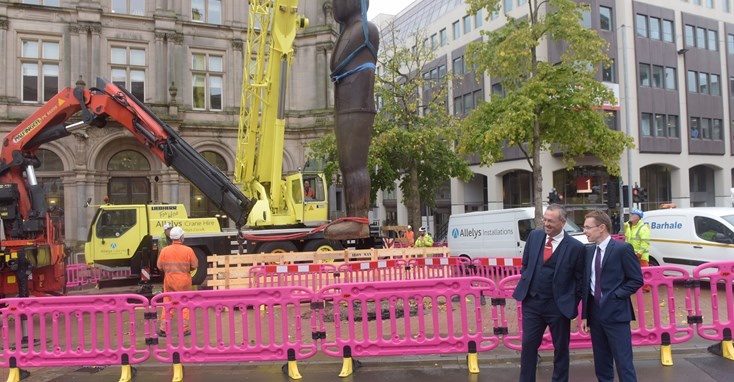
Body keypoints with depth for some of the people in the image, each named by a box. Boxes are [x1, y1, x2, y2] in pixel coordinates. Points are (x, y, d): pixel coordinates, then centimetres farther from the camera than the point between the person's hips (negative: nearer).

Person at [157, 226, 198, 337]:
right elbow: (195, 265, -5)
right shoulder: (188, 250, -10)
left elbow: (159, 266, 1)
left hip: (169, 280, 2)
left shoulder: (165, 250, -4)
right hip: (184, 280, -2)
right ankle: (184, 329, 12)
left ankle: (163, 329, 14)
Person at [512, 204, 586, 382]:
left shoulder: (575, 247, -12)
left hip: (558, 306, -3)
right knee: (528, 345, 9)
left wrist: (572, 303, -4)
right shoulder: (534, 236, 0)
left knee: (561, 349, 13)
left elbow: (580, 279, -3)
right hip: (532, 302, 3)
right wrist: (526, 284, 8)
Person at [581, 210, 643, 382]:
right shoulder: (589, 251, 9)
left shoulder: (623, 248, -9)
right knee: (601, 364, 15)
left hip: (615, 313, -6)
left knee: (624, 363, -2)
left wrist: (615, 296, -13)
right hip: (595, 312, 6)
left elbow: (636, 280, -7)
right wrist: (585, 315, 9)